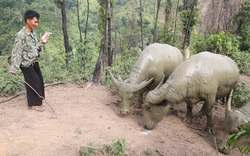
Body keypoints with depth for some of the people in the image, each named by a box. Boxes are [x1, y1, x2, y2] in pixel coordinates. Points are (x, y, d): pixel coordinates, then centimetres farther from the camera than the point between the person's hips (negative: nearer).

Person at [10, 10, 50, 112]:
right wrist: (14, 69, -22)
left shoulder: (33, 34, 7)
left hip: (34, 62, 9)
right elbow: (16, 53, -21)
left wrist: (43, 42, 2)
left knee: (39, 82, 15)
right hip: (27, 64, -9)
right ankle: (35, 103, 16)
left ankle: (36, 101, 31)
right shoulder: (21, 35, -19)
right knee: (34, 83, -1)